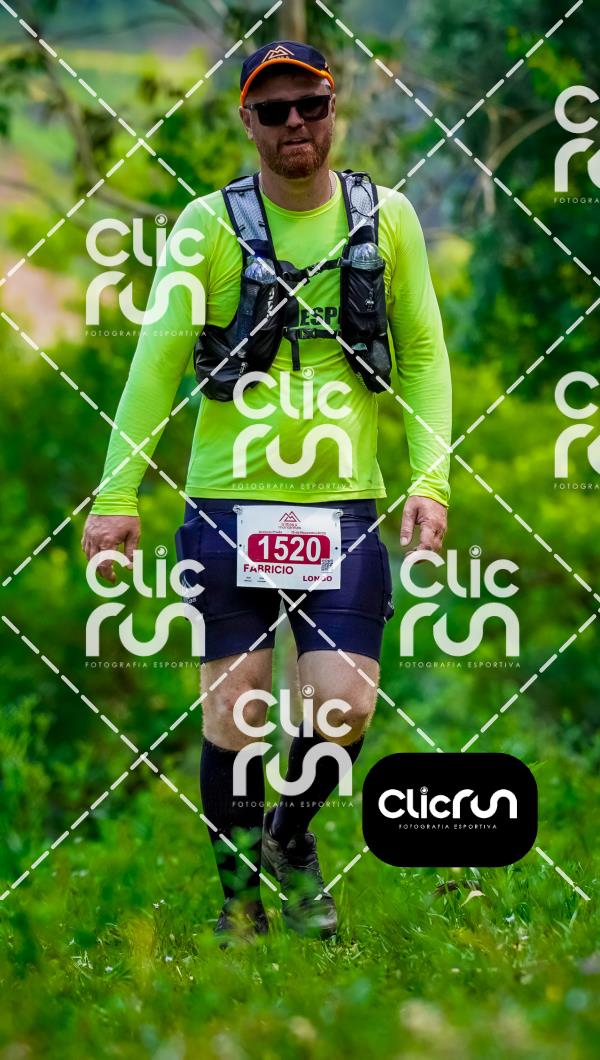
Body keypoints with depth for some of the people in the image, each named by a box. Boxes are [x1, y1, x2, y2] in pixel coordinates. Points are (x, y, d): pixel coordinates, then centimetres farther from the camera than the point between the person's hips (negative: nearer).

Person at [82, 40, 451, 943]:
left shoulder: (387, 217, 4)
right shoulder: (209, 225, -3)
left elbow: (423, 353, 8)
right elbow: (156, 359, -5)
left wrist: (431, 477, -4)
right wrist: (117, 495, -11)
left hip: (344, 505, 1)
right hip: (228, 503, -1)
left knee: (345, 707, -6)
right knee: (236, 713, -1)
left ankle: (292, 840, 24)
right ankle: (238, 885, 21)